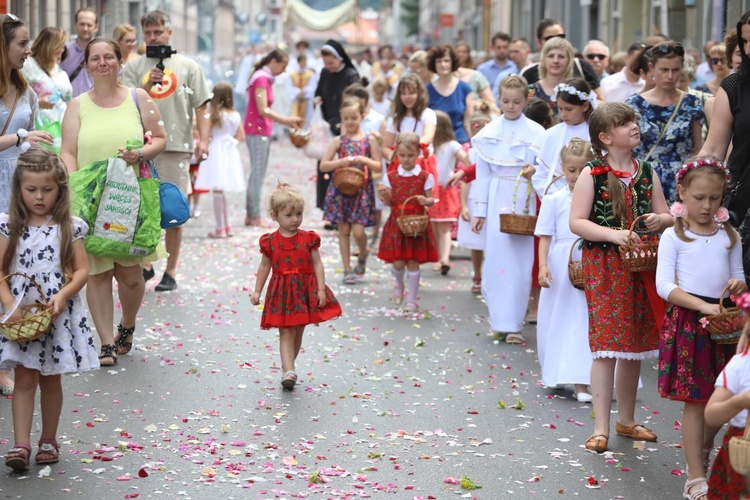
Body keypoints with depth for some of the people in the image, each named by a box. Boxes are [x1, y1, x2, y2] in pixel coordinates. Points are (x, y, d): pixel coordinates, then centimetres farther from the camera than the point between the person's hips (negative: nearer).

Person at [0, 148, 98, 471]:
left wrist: (62, 296, -18)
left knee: (50, 379, 9)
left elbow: (81, 270, -2)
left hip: (58, 314, 0)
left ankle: (49, 440, 23)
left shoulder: (69, 228, 0)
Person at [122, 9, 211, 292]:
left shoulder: (187, 66, 7)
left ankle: (170, 272, 9)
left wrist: (203, 139, -9)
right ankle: (145, 265, 21)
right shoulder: (134, 68, 9)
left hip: (176, 147, -2)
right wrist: (148, 85, -15)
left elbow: (201, 107, 4)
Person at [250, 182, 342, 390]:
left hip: (305, 291, 1)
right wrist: (257, 291, 9)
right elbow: (264, 267, 9)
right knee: (286, 333, -7)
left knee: (298, 333, 10)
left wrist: (321, 289, -8)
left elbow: (317, 264, -1)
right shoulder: (270, 241, -1)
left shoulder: (309, 239, -1)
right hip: (282, 293, -1)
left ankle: (288, 367, 25)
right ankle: (289, 372, -16)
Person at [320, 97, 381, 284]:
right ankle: (347, 270, 13)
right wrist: (342, 162, -16)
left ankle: (362, 257, 23)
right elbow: (323, 166, -1)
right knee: (343, 230, 4)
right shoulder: (338, 141, 3)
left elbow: (378, 167, 2)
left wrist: (364, 160, -15)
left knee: (358, 231, -8)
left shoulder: (369, 140, 2)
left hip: (362, 190, -1)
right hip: (341, 189, 1)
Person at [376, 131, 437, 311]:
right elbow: (389, 202, 4)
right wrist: (384, 195, -17)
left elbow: (431, 200, 2)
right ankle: (399, 284, 34)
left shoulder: (425, 177, -2)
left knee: (413, 261, 0)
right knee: (397, 262, 0)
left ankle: (412, 298, 11)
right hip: (396, 224, 1)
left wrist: (425, 200, -20)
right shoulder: (390, 176, 3)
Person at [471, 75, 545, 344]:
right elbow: (482, 174, 10)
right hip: (496, 201, 2)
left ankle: (512, 323, 1)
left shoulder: (535, 132, 0)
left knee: (519, 260, -4)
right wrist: (479, 210, 6)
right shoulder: (488, 132, 7)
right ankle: (498, 318, 14)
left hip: (524, 201, -2)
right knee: (495, 258, -1)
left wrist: (534, 172, -23)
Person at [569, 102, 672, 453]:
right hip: (603, 267, -5)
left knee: (635, 346, 12)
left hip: (641, 267, 5)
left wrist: (659, 220, -10)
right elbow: (576, 222, -12)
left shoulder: (647, 174, 8)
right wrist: (613, 234, -23)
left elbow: (666, 216, 13)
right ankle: (600, 428, -3)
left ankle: (626, 420, 26)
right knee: (606, 347, -8)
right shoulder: (592, 175, -7)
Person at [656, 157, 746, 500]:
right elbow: (664, 285, -10)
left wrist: (739, 286, -10)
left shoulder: (729, 236, 10)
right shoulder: (674, 236, -3)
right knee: (696, 401, -3)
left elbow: (738, 276, 16)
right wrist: (704, 307, -22)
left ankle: (702, 453, 31)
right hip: (687, 321, -4)